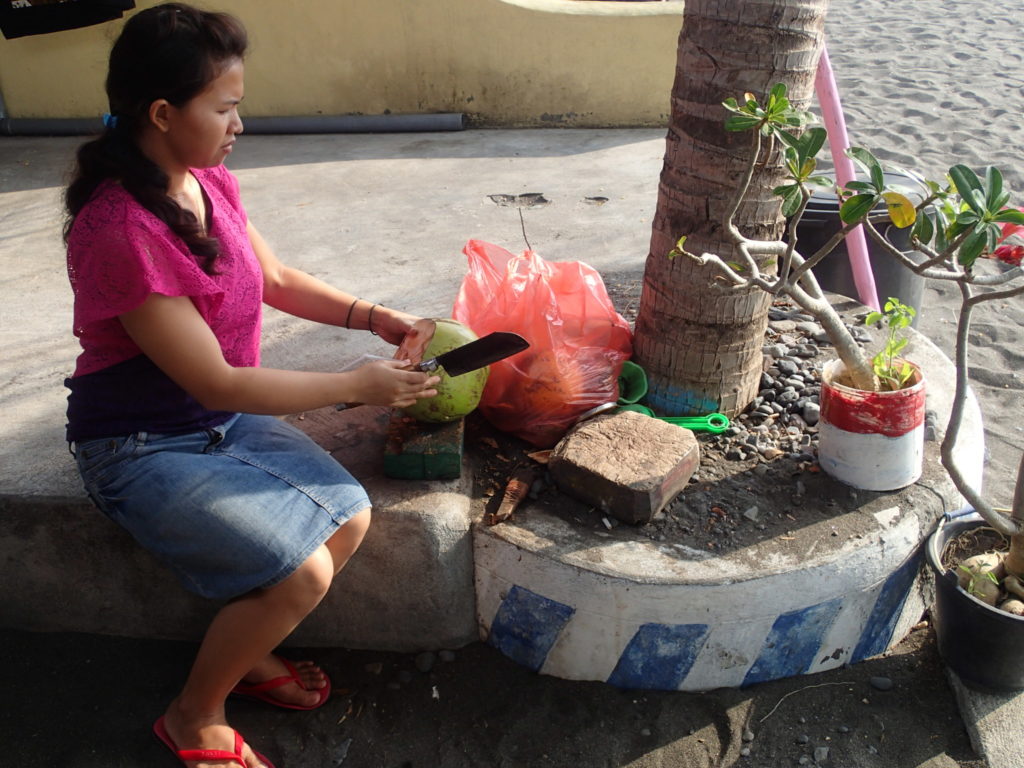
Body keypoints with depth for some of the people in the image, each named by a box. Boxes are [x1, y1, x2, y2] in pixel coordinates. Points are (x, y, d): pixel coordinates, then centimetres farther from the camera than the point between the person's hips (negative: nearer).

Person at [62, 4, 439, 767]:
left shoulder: (211, 183, -3)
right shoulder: (119, 232, -28)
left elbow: (277, 278, 12)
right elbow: (217, 383, -26)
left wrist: (376, 317, 0)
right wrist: (357, 384, -20)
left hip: (226, 418, 8)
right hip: (144, 447, -7)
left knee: (350, 517, -6)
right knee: (302, 573, -19)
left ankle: (246, 651, 20)